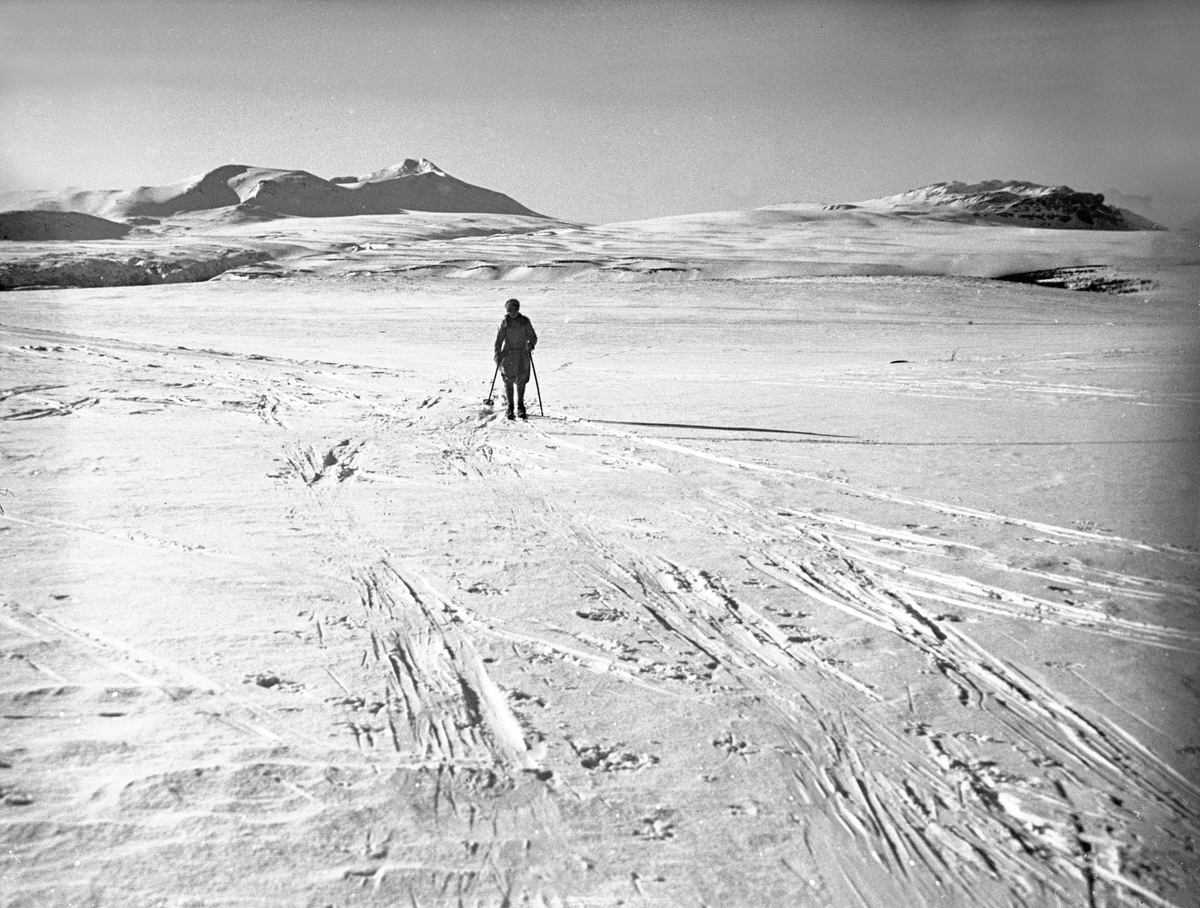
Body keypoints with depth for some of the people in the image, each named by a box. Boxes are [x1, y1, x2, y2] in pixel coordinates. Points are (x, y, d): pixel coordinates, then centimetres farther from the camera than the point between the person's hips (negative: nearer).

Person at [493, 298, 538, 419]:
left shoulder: (525, 321, 0)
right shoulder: (505, 322, 0)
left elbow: (533, 337, 1)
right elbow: (499, 340, 3)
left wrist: (531, 344, -21)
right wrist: (497, 355, -4)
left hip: (523, 355, 0)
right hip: (508, 354, 0)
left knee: (521, 382, 2)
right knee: (508, 382, 1)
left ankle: (520, 408, 14)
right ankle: (509, 408, 11)